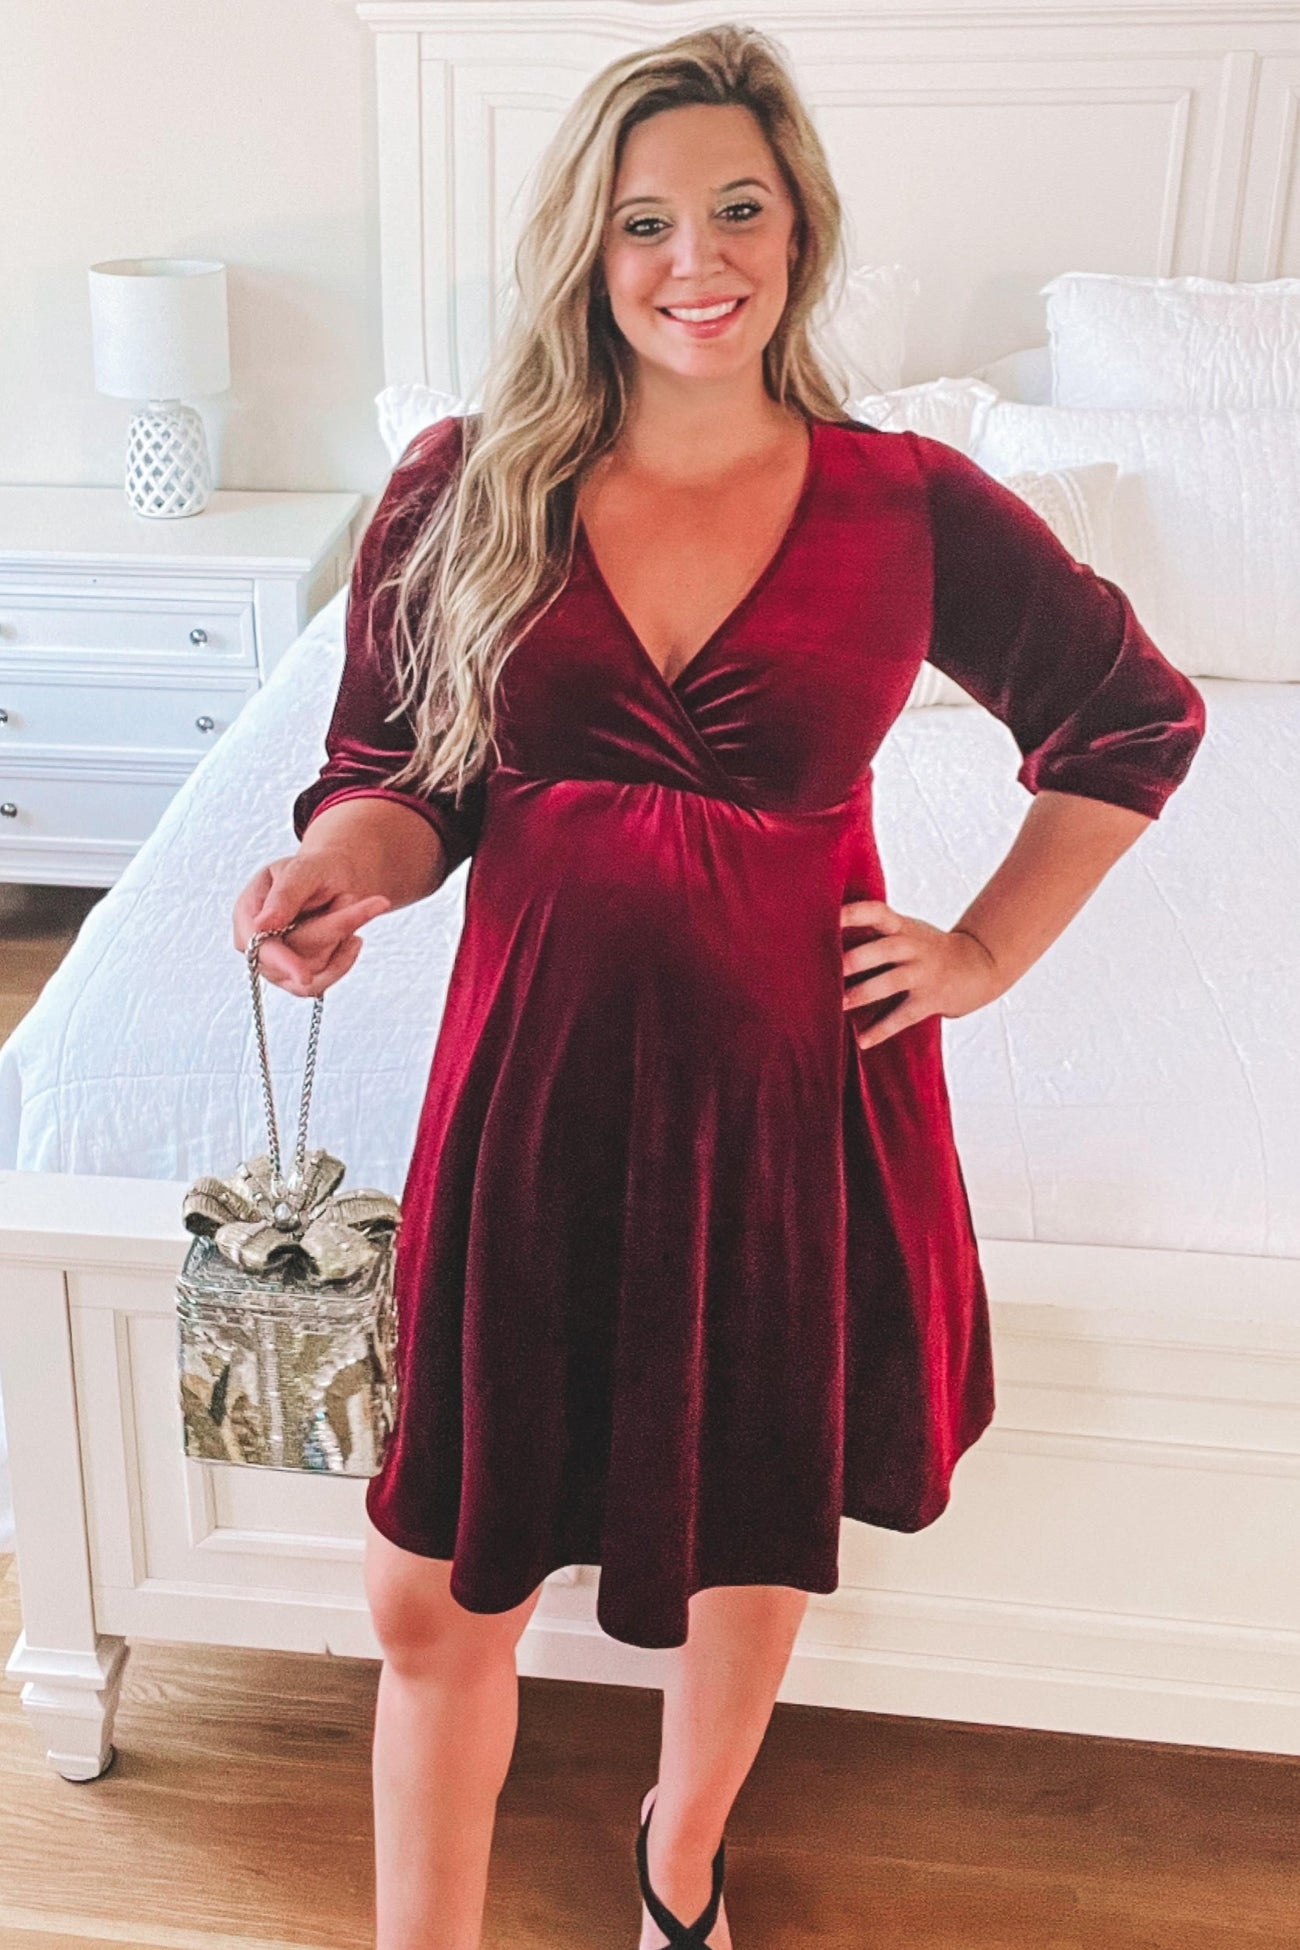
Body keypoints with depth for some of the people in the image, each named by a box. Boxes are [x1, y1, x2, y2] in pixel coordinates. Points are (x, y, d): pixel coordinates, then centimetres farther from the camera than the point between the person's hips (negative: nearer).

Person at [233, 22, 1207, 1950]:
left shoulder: (910, 507, -5)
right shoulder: (465, 491, -3)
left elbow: (1138, 720, 8)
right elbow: (401, 781, 2)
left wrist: (992, 949, 3)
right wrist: (343, 866, -20)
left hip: (793, 1091, 1)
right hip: (534, 1086, 0)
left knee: (751, 1555, 20)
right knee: (438, 1589, 6)